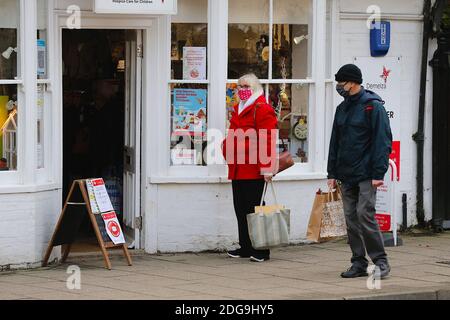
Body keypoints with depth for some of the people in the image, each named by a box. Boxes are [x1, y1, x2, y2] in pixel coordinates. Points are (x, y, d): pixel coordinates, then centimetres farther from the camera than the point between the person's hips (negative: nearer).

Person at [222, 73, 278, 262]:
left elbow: (267, 141, -15)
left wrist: (266, 168, -19)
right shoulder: (238, 110, 20)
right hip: (237, 169, 9)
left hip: (254, 170, -9)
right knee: (240, 209, 10)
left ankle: (261, 250, -1)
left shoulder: (263, 110, -8)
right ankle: (246, 247, 18)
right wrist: (227, 148, 17)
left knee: (253, 209, -6)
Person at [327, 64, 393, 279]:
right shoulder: (342, 109, 14)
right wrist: (332, 173, 12)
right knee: (351, 218, 6)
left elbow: (382, 141, -11)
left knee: (364, 214, -13)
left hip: (366, 175, -7)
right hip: (346, 176, 7)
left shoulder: (373, 106, -7)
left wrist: (378, 174, -17)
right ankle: (359, 263, 12)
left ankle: (380, 261, -4)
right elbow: (335, 142, 19)